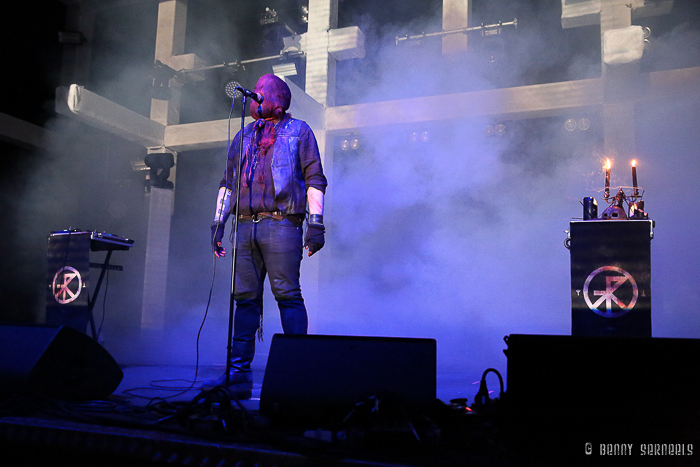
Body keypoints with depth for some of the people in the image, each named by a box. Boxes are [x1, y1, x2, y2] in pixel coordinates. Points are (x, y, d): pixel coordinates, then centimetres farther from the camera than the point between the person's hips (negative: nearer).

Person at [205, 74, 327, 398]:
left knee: (287, 295, -10)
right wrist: (218, 223, 16)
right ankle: (239, 374, 6)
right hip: (246, 226, 5)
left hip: (281, 224, -5)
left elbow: (314, 179, 4)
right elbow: (228, 182, 25)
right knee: (245, 298, 3)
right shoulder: (243, 137, 26)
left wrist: (316, 223, -7)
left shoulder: (298, 131, 12)